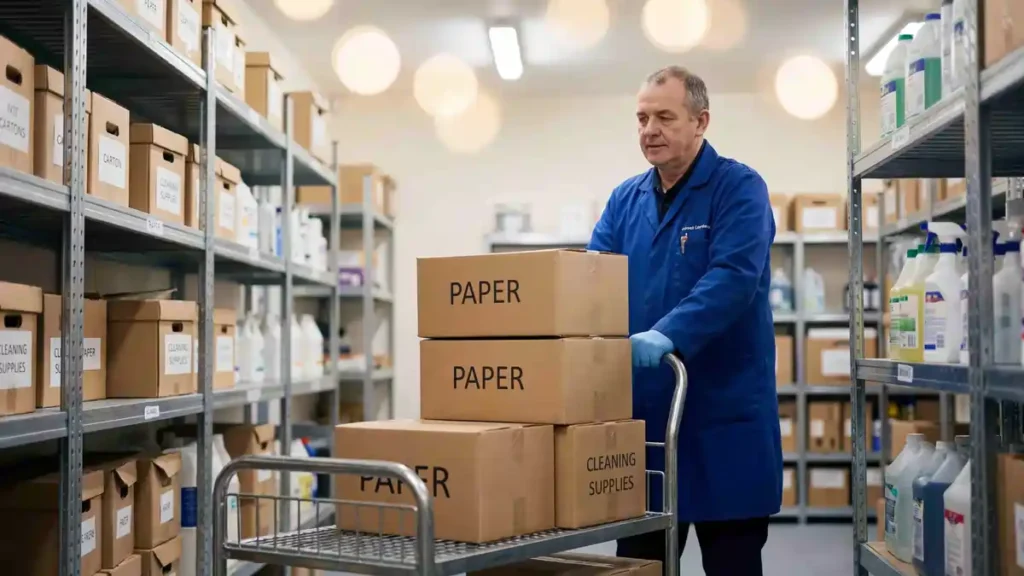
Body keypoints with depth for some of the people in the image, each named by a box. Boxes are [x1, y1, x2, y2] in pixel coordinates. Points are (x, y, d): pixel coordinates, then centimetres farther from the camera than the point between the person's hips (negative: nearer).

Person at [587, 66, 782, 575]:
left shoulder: (739, 189, -6)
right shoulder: (625, 199, 11)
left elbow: (734, 277, -20)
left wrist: (668, 335, -34)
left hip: (723, 416, -5)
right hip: (643, 413, 5)